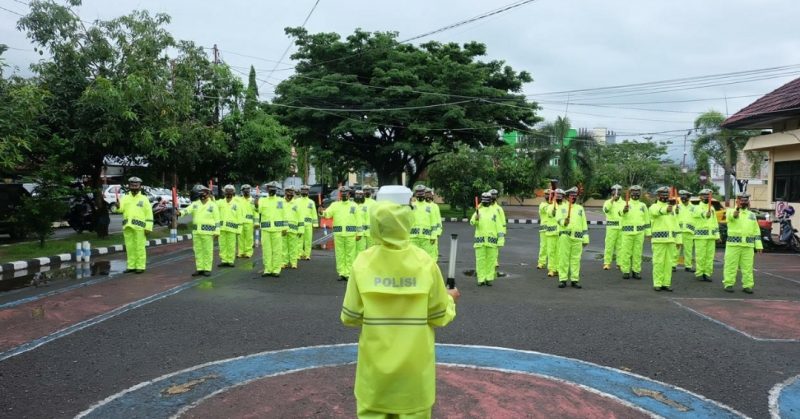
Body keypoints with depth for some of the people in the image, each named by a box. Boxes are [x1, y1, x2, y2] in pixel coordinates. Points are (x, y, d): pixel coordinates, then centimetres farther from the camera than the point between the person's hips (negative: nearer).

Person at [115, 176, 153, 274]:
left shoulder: (144, 199, 2)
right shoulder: (125, 197, 11)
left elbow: (149, 214, -1)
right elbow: (120, 209, -5)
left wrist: (148, 227, -9)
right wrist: (118, 205, -28)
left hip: (139, 227, -4)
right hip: (127, 226, 4)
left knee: (139, 247, -3)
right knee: (129, 247, 9)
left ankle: (140, 266, 3)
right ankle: (131, 266, 17)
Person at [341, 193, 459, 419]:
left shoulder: (363, 262, -12)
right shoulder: (425, 262, -12)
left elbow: (350, 317, -6)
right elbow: (439, 317, -5)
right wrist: (450, 300, 16)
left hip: (376, 362, 0)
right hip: (414, 363, 0)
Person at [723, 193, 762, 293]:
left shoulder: (752, 215, 16)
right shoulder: (731, 211, 1)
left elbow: (756, 231, 16)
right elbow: (731, 215, -26)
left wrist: (758, 245, 8)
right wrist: (736, 210, -50)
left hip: (748, 245, 4)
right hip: (733, 243, -4)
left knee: (747, 266, 4)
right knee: (731, 265, -2)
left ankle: (747, 285, 10)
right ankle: (728, 284, 6)